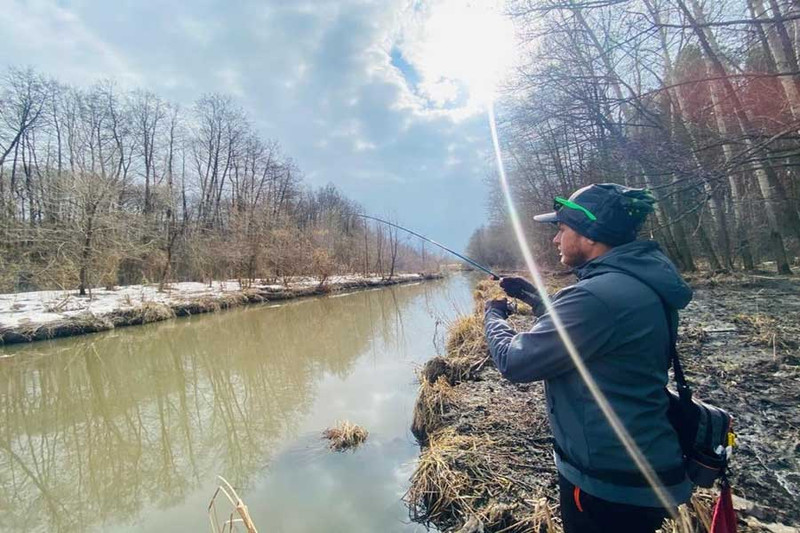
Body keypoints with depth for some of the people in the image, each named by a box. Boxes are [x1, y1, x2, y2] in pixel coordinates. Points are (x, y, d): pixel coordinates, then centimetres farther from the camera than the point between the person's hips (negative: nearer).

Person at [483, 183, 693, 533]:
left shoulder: (600, 295, -31)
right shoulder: (638, 283, 0)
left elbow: (514, 362, -24)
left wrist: (494, 316, -6)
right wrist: (537, 299, 9)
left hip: (611, 486, -9)